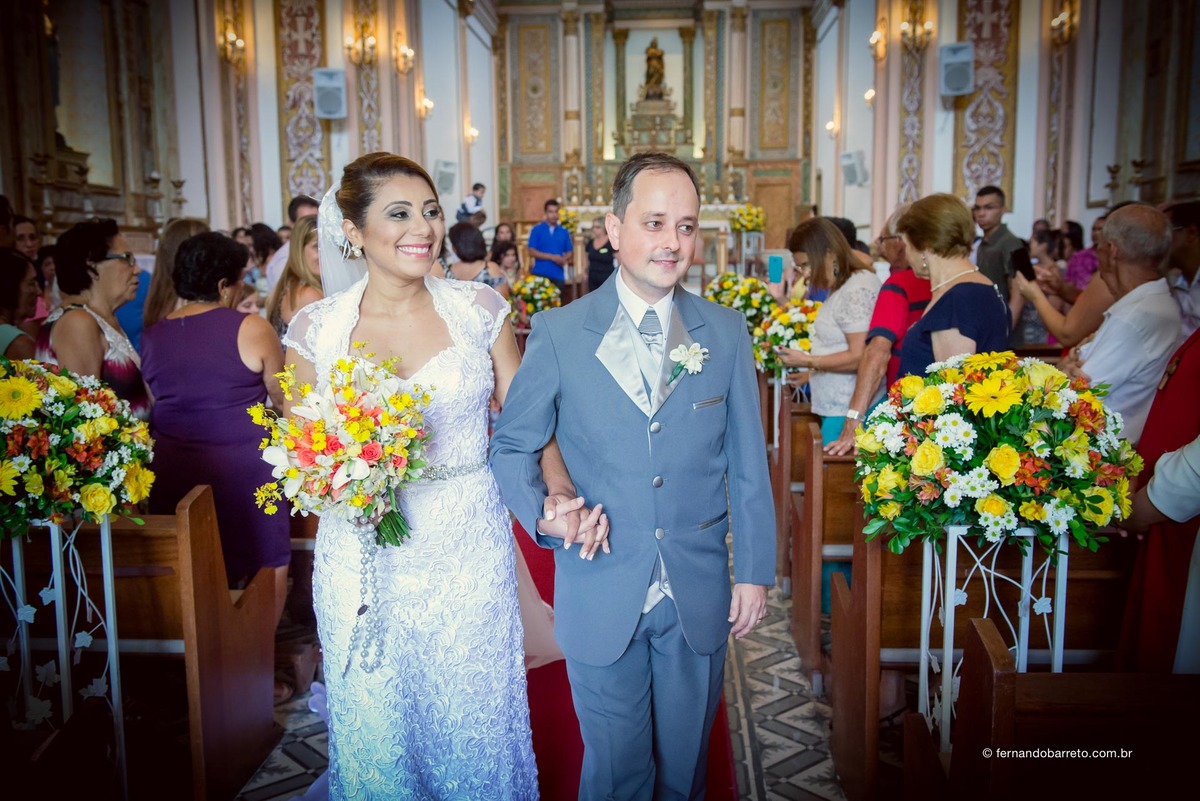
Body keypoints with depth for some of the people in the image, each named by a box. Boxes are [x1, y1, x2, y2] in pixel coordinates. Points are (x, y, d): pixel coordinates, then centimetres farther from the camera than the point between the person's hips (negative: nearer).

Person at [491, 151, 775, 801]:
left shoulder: (727, 333, -1)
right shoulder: (558, 333, -7)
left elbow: (747, 465, 2)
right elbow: (511, 445, 0)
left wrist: (754, 571, 2)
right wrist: (543, 514, -18)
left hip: (700, 593, 2)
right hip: (600, 591, -1)